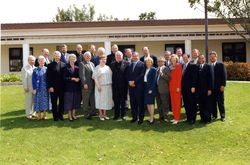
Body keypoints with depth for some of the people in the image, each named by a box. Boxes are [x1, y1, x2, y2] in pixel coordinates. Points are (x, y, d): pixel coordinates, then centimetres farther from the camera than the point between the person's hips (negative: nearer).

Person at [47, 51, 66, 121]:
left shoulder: (63, 65, 6)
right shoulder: (50, 65, 0)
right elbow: (48, 77, -3)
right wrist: (50, 86, -10)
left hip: (62, 87, 2)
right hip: (53, 87, -2)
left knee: (62, 102, 8)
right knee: (54, 102, 6)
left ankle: (60, 115, 19)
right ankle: (55, 116, 15)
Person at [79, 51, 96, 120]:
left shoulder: (92, 64, 17)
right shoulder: (82, 64, -6)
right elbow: (82, 74, -14)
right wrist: (84, 84, -20)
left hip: (93, 85, 7)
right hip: (86, 85, -7)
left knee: (93, 100, 13)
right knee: (86, 101, 2)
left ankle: (92, 112, 25)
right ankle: (86, 114, 10)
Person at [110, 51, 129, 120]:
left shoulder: (126, 64, -2)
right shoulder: (112, 64, 8)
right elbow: (111, 74, 7)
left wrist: (127, 82, -11)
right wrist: (112, 83, -1)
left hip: (123, 85, -2)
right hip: (115, 86, 2)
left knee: (123, 100, 8)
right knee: (116, 100, 8)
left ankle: (123, 115, 18)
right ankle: (116, 114, 18)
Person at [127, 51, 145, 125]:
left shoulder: (142, 64, -2)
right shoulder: (130, 65, 17)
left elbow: (142, 75, -11)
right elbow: (128, 75, 14)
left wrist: (134, 81, -13)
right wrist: (129, 81, -4)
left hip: (139, 86, -5)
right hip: (131, 86, 5)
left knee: (140, 102, 0)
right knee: (132, 102, 7)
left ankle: (141, 118, 7)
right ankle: (134, 117, 16)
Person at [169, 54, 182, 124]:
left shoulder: (178, 65, -6)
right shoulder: (170, 66, 13)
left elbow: (179, 77, -11)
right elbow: (170, 76, 13)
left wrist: (178, 87, -16)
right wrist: (170, 86, 5)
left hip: (176, 86, -7)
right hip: (171, 86, 7)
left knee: (177, 102, -4)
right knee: (173, 102, 10)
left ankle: (177, 118, 0)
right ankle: (175, 117, 17)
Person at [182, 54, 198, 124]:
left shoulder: (193, 66, -5)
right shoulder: (182, 66, 13)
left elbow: (194, 77, -10)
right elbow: (181, 76, 13)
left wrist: (193, 87, -15)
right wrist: (181, 87, 8)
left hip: (191, 88, -6)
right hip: (184, 88, 6)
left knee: (192, 104, 1)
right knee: (186, 104, 9)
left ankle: (192, 119, 7)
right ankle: (188, 118, 17)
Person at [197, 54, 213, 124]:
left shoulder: (208, 66, -1)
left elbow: (210, 78, -5)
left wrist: (210, 89, -11)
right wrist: (196, 88, 2)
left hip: (206, 89, -3)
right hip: (199, 89, 3)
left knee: (207, 104, 2)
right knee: (201, 105, 6)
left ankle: (208, 119, 10)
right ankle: (202, 118, 14)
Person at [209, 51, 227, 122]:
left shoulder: (221, 65, 1)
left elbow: (224, 75, -3)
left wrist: (223, 85, -10)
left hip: (219, 87, -2)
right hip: (211, 87, 2)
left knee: (220, 102, 3)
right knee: (213, 102, 6)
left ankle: (222, 116, 13)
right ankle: (214, 115, 17)